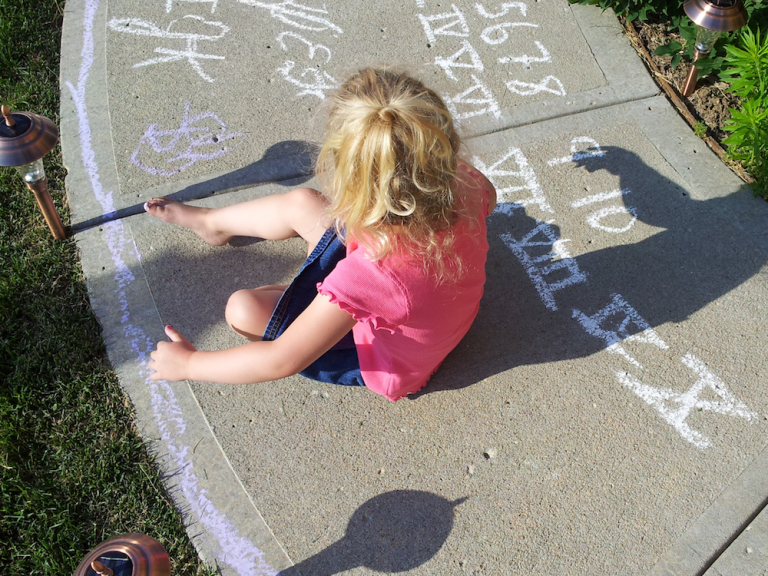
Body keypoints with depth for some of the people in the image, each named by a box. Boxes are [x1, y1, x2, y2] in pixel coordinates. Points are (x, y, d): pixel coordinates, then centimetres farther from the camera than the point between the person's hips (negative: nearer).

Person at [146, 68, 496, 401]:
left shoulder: (369, 276, -47)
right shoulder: (466, 187, -30)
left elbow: (281, 361, -33)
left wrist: (189, 362, -18)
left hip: (386, 367, -6)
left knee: (243, 309, -8)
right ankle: (211, 221, 38)